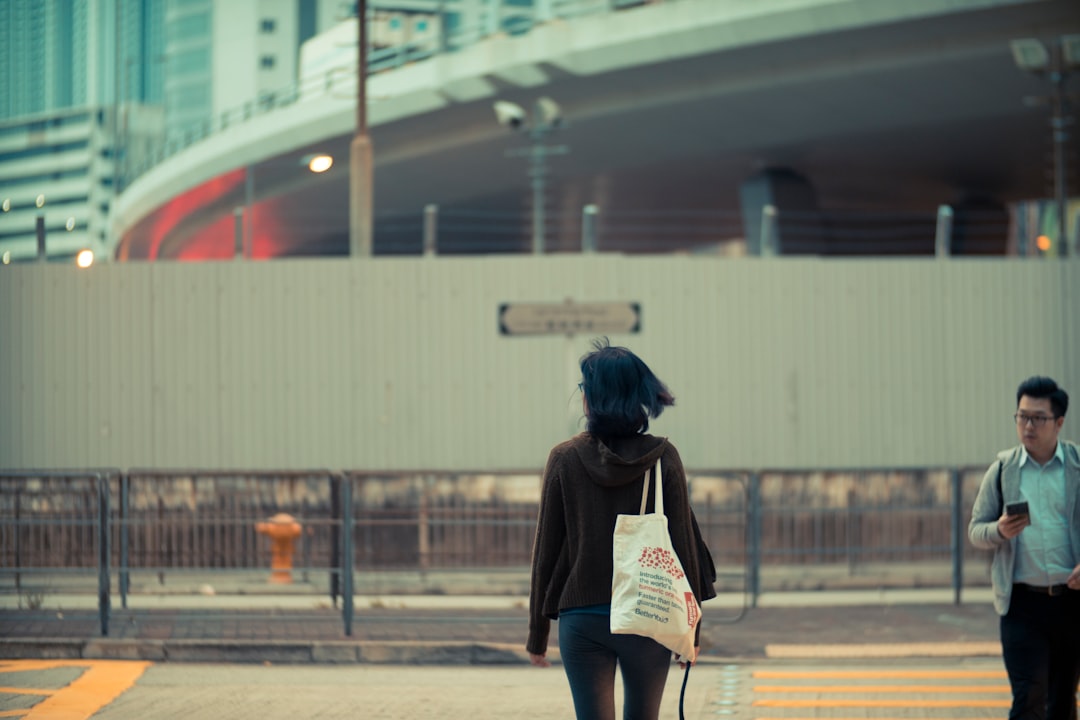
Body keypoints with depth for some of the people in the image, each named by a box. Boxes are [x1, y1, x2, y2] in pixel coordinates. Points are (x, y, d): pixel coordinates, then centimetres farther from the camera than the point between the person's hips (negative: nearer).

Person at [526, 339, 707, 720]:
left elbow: (546, 549, 0)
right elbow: (682, 543, -2)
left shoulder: (565, 459, -3)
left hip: (582, 620, -1)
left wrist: (537, 632, 8)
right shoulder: (662, 457, -2)